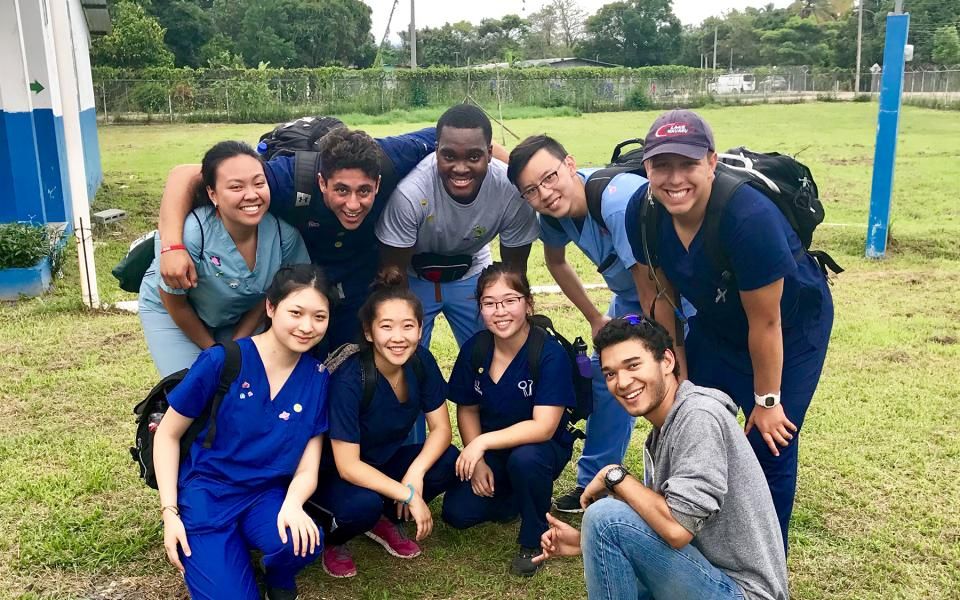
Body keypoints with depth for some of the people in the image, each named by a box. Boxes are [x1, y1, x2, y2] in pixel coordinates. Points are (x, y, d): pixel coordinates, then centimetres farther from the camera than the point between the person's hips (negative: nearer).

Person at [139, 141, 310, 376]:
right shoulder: (191, 234, -36)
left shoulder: (284, 231, -26)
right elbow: (174, 303, -18)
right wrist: (212, 350, -5)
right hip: (171, 313, -3)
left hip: (238, 316, 3)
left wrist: (236, 345, -4)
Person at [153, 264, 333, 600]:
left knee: (303, 543, -30)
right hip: (206, 492, -2)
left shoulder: (318, 378, -4)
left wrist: (293, 503, -24)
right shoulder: (222, 361, -14)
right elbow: (168, 435, -3)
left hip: (266, 494, 3)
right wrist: (170, 512, -9)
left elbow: (307, 468, -2)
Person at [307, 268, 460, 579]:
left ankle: (385, 519, 6)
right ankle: (330, 538, 1)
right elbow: (348, 466, -29)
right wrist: (408, 494, -31)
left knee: (448, 464, -19)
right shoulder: (349, 379, -31)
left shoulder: (421, 361, -16)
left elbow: (441, 428, -10)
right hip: (332, 471, -5)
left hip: (383, 461, 5)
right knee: (363, 504, -36)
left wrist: (415, 474, -26)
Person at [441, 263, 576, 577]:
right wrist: (477, 461, -9)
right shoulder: (473, 349, -10)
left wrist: (483, 441, -34)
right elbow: (468, 410, 3)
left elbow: (544, 427, -29)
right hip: (490, 452, 4)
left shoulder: (551, 354, -24)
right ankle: (510, 496, 17)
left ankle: (533, 540, -9)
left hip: (543, 449, -4)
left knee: (524, 459, -37)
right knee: (457, 513, -15)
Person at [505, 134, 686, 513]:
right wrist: (595, 318, 12)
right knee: (608, 376, 9)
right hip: (629, 295, 7)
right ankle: (593, 484, 24)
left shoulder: (619, 201, -36)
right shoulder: (554, 211, -12)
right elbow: (556, 261, 12)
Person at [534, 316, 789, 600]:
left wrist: (615, 476, -14)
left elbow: (677, 527, -27)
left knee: (606, 517, -22)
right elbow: (657, 521, 12)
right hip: (708, 576, 10)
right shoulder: (663, 432, 10)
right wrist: (586, 542, 2)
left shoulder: (699, 416, -20)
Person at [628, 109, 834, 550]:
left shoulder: (750, 218, -38)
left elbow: (765, 323, -27)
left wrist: (766, 400, -15)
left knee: (771, 446, -5)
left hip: (792, 328, -5)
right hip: (719, 324, 6)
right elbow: (658, 295, -6)